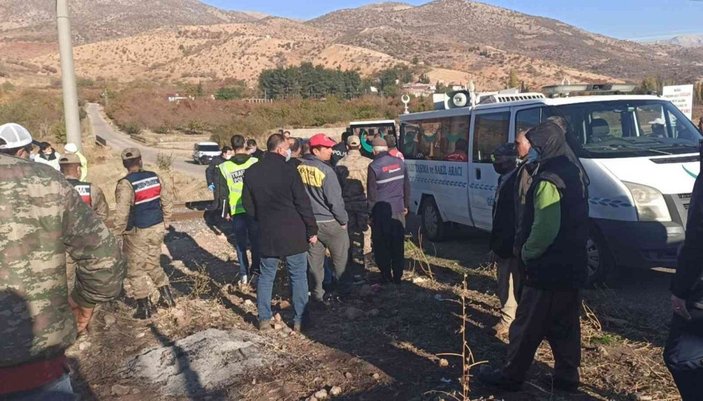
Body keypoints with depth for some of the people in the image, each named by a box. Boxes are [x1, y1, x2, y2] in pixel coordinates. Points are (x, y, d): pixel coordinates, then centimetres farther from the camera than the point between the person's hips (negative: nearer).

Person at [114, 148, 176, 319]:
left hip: (138, 232, -5)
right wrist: (165, 222, 17)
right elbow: (167, 201, 5)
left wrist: (117, 233, -10)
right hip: (157, 228, 6)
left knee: (136, 270, 9)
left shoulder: (126, 184, -17)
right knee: (154, 264, 23)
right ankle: (167, 297, 24)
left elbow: (122, 213, -22)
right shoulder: (155, 177, 0)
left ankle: (144, 308, 15)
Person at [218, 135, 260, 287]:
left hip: (236, 209, 0)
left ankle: (244, 275, 8)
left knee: (240, 242, 9)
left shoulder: (225, 167, -2)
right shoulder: (255, 162, -4)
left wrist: (225, 211, 9)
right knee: (256, 240, 15)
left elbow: (224, 192, 1)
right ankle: (256, 269, 19)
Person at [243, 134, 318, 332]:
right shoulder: (288, 170, -13)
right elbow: (303, 203, -12)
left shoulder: (251, 172, 3)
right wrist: (312, 230, -5)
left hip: (266, 234, 5)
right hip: (293, 233, -4)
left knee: (266, 275, 15)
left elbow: (248, 204, 9)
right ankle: (299, 320, 11)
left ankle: (264, 319, 18)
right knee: (298, 276, 6)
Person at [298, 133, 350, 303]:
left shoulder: (299, 167, -2)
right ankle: (344, 290, 24)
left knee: (314, 260, 13)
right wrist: (343, 220, -4)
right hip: (330, 222, -5)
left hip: (309, 222, 5)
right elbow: (335, 200, -17)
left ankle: (317, 294, 20)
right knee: (340, 258, 12)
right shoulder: (326, 171, -21)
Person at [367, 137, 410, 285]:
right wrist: (406, 205, 18)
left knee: (381, 245, 6)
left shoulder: (374, 166, -11)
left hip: (381, 211, -4)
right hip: (398, 210, 5)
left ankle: (386, 275, 9)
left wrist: (372, 211, -2)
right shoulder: (399, 162, 4)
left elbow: (372, 192, -9)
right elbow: (406, 186, 10)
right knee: (398, 244, 10)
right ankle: (398, 276, 15)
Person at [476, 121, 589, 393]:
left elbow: (545, 229, -27)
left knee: (527, 325, 3)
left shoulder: (549, 181, -21)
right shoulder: (574, 174, 10)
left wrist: (527, 252, -10)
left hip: (548, 269, -9)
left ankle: (511, 376, 15)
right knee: (565, 325, 17)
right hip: (571, 266, 9)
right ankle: (567, 376, 27)